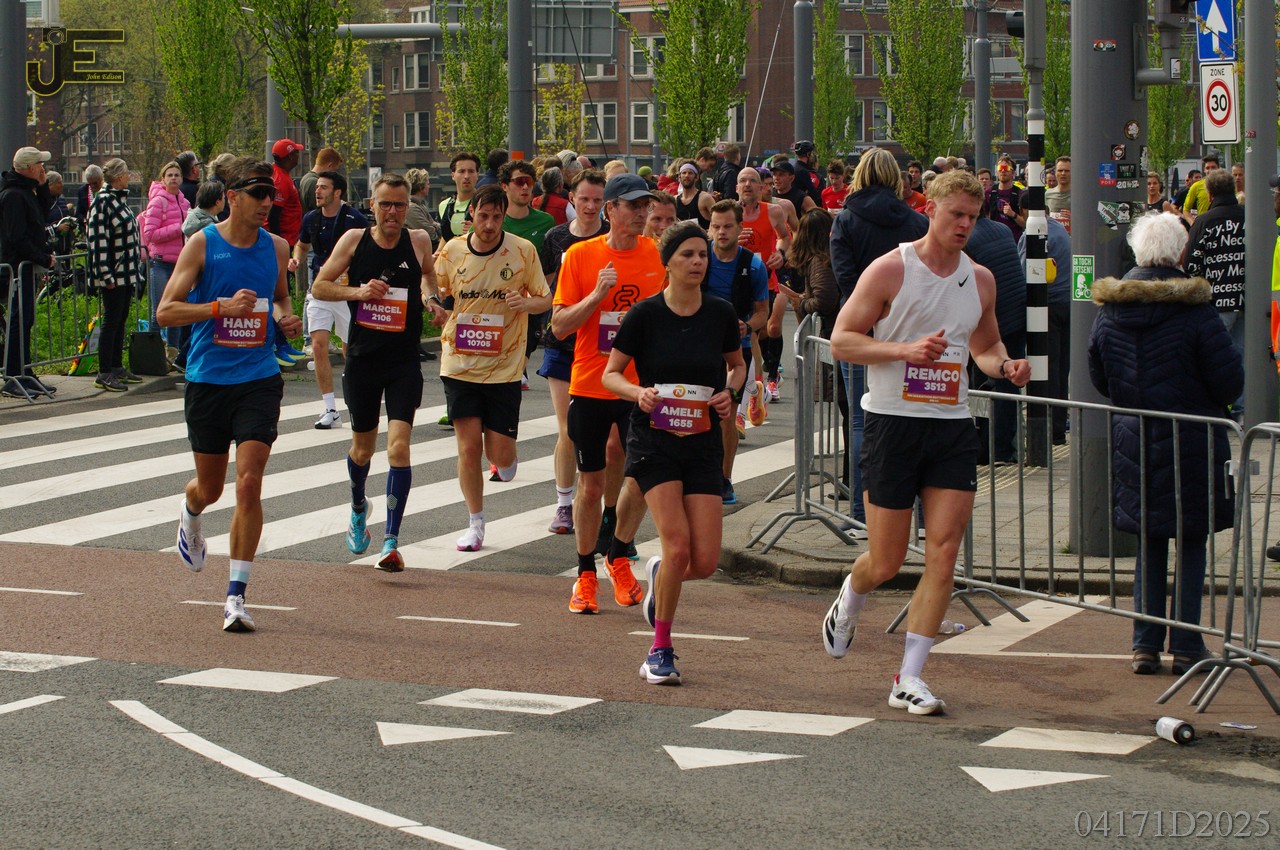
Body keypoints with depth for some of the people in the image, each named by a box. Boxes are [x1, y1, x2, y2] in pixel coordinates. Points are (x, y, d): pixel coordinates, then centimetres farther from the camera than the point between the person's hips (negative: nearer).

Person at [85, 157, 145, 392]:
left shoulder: (120, 199, 13)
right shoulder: (103, 201, -15)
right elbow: (97, 238, -19)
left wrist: (136, 269, 20)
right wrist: (105, 274, -22)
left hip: (127, 273, 9)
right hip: (114, 273, -9)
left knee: (121, 320, 13)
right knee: (112, 322, -6)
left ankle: (117, 367, 21)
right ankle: (104, 374, -4)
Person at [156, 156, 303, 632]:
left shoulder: (276, 248, 5)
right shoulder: (202, 244, -6)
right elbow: (165, 311, -10)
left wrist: (286, 318, 2)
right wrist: (222, 306, -23)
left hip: (259, 379, 1)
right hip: (208, 379, -1)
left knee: (249, 482, -13)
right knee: (210, 488, 12)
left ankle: (236, 596, -8)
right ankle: (191, 516, 52)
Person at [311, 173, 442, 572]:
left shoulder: (419, 241, -1)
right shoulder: (354, 240, -3)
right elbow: (319, 287, 1)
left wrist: (431, 300, 2)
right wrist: (356, 291, -14)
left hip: (405, 363, -1)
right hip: (362, 360, 1)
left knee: (399, 446, -15)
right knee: (363, 446, 15)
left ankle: (391, 541, -14)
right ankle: (358, 509, 47)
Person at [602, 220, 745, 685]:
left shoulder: (720, 313, 2)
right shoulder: (645, 314, -6)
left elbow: (737, 364, 19)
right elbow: (610, 374, 1)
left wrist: (729, 392, -1)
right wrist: (638, 392, -18)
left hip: (702, 442, 3)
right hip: (653, 440, -3)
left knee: (705, 562, -5)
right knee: (678, 546, -16)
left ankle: (659, 575, 32)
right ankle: (660, 650, 1)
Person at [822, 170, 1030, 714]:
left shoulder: (980, 279, 10)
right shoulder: (890, 270, -6)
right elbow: (841, 341, -7)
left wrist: (1005, 366, 2)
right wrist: (905, 349, -21)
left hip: (953, 427, 4)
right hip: (893, 422, -4)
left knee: (944, 553, -7)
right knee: (886, 561, 2)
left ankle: (909, 679, -2)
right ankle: (849, 602, 39)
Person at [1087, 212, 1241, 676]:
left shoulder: (1109, 311, -2)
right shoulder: (1194, 310, -15)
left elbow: (1099, 378, 9)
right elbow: (1230, 381, -11)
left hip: (1132, 442, 4)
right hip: (1192, 445, -4)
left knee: (1148, 546, 14)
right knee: (1191, 546, 7)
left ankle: (1145, 645, 11)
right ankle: (1186, 647, 8)